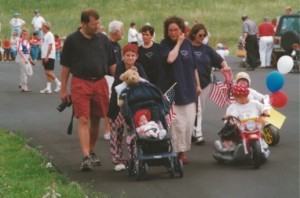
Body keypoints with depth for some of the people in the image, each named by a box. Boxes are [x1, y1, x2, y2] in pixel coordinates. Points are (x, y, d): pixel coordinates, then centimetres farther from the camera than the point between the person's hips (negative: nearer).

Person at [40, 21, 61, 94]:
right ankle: (48, 88, 7)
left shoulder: (49, 35, -11)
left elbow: (50, 46, -18)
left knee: (49, 72, -12)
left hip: (49, 57, -9)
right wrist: (43, 58, 19)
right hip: (45, 57, 9)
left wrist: (47, 56, -22)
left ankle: (58, 83, 0)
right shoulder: (45, 35, 17)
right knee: (47, 73, 7)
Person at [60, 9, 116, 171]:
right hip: (80, 83, -3)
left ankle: (92, 152, 26)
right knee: (83, 120, -10)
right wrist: (63, 90, 1)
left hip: (100, 83, 3)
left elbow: (111, 64, 13)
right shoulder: (72, 40, 0)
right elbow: (65, 67, 3)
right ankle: (86, 157, -16)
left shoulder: (103, 39, 8)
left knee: (96, 120, 10)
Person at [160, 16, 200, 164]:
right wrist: (178, 43, -13)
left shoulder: (187, 43, 8)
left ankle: (183, 150, 17)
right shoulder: (165, 44, -4)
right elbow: (170, 59, -25)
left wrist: (197, 85, 17)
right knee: (177, 123, -8)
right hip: (173, 89, -4)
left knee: (189, 123, 6)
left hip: (189, 90, 4)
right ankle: (177, 151, 0)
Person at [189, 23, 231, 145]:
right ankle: (198, 134, -7)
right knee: (196, 110, -8)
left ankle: (194, 131, 23)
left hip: (206, 83, 5)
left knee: (201, 110, 12)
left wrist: (225, 66, -19)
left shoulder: (206, 48, 8)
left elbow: (219, 59, 2)